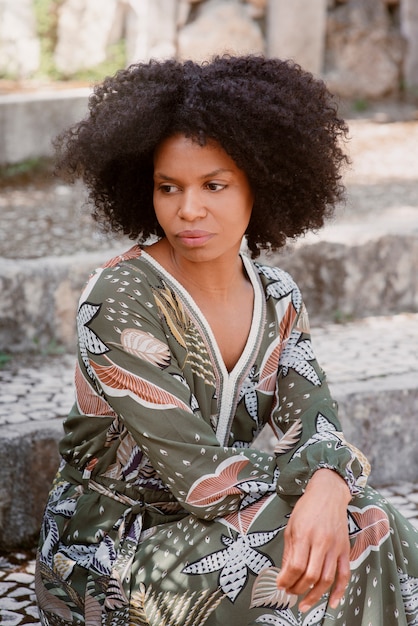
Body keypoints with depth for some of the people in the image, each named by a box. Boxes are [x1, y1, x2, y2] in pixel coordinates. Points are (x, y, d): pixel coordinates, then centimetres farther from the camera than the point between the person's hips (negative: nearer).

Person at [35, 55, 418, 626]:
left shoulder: (277, 298, 1)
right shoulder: (119, 303, -20)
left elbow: (313, 426, -9)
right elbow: (197, 474, -24)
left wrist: (327, 492, -31)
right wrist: (322, 486, -15)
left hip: (204, 528, 6)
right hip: (106, 555, -6)